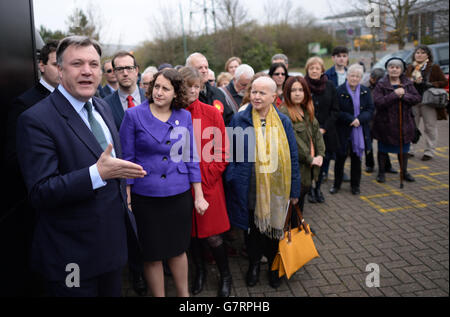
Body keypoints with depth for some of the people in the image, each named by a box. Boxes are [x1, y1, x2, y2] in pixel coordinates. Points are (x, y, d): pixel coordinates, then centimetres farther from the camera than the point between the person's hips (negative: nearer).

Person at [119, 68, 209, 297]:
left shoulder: (184, 117, 2)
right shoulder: (134, 115, -5)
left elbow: (191, 158, 5)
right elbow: (127, 158, -3)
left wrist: (198, 196, 4)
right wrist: (127, 197, -6)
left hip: (179, 194, 2)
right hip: (145, 196, -2)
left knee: (178, 249, 16)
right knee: (152, 254, 10)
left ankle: (184, 293, 36)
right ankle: (158, 295, 31)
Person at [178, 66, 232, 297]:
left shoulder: (212, 113, -3)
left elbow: (222, 151, -3)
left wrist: (207, 176, -8)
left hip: (208, 184, -2)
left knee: (211, 235, 1)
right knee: (191, 232, 15)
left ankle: (225, 276, 26)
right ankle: (199, 271, 39)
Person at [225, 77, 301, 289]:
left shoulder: (283, 122, -1)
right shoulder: (239, 120, -4)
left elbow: (292, 157, 2)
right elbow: (230, 153, 1)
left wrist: (294, 190, 2)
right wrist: (232, 181, -5)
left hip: (276, 188, 1)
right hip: (249, 189, -1)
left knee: (274, 227, 15)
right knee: (252, 227, 15)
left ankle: (273, 265, 39)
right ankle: (254, 264, 38)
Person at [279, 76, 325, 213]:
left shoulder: (307, 111, 13)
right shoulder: (284, 113, -16)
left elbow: (317, 132, 11)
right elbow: (294, 140, -20)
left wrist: (320, 154, -2)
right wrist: (310, 159, -16)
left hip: (309, 167, 8)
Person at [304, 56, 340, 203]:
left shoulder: (329, 86, 3)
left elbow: (335, 110, 4)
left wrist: (324, 128, -7)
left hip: (326, 133, 3)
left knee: (324, 160, 6)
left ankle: (318, 188, 26)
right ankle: (310, 190, 18)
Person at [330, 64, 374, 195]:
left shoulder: (365, 91, 6)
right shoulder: (339, 91, -7)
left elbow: (370, 109, 2)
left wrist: (359, 119, -15)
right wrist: (351, 119, -19)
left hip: (360, 130, 3)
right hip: (343, 131, -3)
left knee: (356, 157, 11)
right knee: (340, 157, 5)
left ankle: (355, 185, 24)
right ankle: (337, 184, 20)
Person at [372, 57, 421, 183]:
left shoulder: (407, 84, 4)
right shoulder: (381, 85, -7)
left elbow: (417, 98, -5)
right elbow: (378, 102, -21)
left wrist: (404, 95, -19)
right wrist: (394, 94, -24)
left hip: (404, 122, 3)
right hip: (385, 123, -3)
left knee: (403, 149, 14)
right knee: (383, 149, 8)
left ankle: (404, 172, 30)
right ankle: (381, 172, 22)